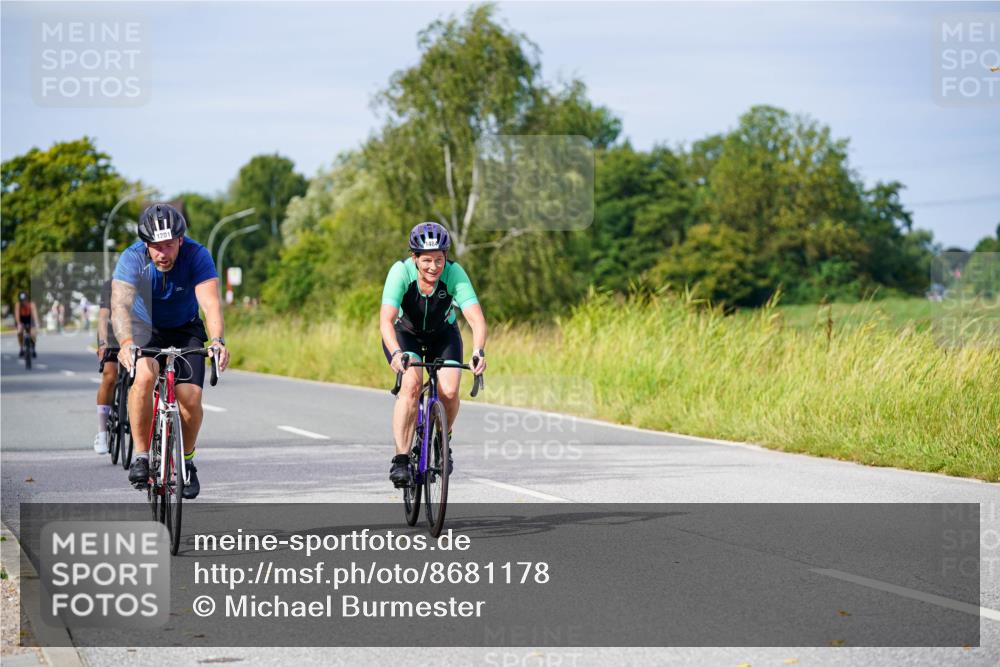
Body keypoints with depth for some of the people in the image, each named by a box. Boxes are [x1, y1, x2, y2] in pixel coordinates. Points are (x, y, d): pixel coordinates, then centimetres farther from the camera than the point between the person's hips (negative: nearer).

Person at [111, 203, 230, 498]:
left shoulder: (197, 255, -25)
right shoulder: (132, 258, -26)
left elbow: (211, 302, -36)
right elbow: (120, 305, -39)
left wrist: (217, 341, -55)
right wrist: (126, 343, -58)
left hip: (185, 330, 1)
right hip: (144, 328, -1)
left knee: (190, 398, -17)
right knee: (144, 376, -32)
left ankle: (186, 459, 12)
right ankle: (141, 455, -18)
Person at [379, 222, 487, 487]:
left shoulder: (454, 273, -29)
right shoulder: (401, 272, -31)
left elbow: (476, 318, -37)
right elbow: (386, 319, -41)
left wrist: (479, 351, -55)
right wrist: (396, 353, -58)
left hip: (443, 334, 1)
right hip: (404, 333, -1)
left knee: (449, 391, -20)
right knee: (412, 383, -28)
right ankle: (400, 459, -22)